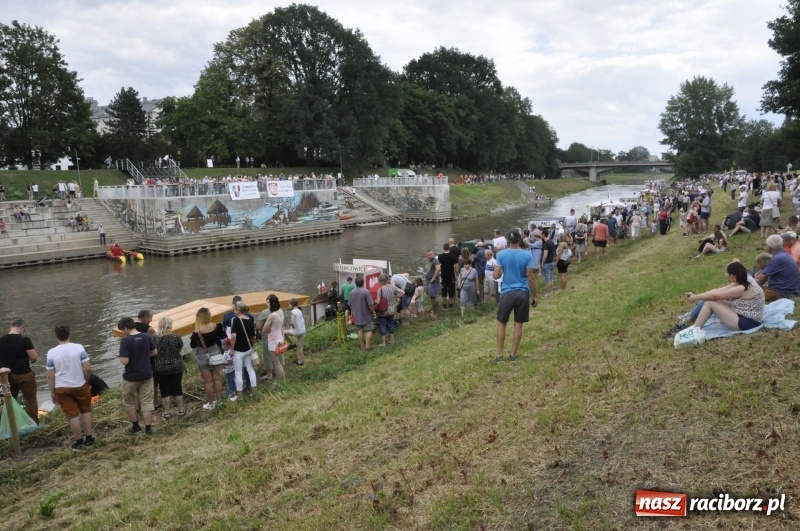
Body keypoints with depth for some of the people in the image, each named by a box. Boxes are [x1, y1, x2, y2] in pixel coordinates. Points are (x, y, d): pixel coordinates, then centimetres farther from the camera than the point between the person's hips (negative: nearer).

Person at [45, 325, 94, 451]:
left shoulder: (51, 353, -8)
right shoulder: (79, 348, -11)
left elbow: (50, 376, -5)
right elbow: (88, 368, -12)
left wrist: (52, 393, 5)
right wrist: (86, 381, 7)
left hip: (61, 388, 0)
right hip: (80, 385, 0)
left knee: (72, 415, 9)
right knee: (86, 410, 19)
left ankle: (78, 442, 17)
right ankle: (89, 439, 21)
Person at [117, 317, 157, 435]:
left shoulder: (125, 341, -20)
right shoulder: (146, 336, -6)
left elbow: (124, 361, -23)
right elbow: (155, 352, 5)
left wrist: (121, 358, -2)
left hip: (131, 377, -4)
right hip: (146, 375, 4)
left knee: (129, 402, 19)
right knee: (147, 402, 11)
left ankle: (135, 426, 26)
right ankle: (148, 428, 16)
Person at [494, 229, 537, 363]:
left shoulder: (501, 254, -5)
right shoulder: (527, 255, -6)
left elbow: (496, 276, -4)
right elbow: (531, 278, -5)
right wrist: (535, 296, 5)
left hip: (507, 293, 0)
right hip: (523, 293, 0)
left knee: (501, 323, 12)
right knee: (518, 325, 11)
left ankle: (499, 355, 13)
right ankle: (513, 354, 18)